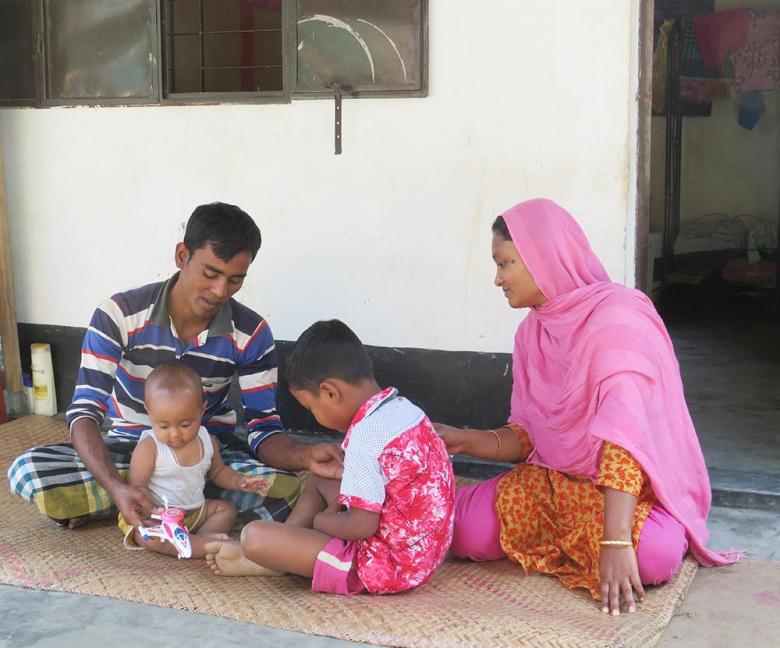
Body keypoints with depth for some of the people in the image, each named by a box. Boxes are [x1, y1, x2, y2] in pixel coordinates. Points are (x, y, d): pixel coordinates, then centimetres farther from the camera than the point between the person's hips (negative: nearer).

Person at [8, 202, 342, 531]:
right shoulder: (120, 314, -18)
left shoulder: (252, 334, -13)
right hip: (129, 447, -1)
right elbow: (84, 412, -22)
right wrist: (117, 487, -41)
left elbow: (263, 431, -13)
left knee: (286, 490, -31)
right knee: (26, 472, -26)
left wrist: (306, 456, -38)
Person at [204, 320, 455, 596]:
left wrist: (321, 521, -5)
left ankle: (252, 561, 16)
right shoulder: (403, 407, 3)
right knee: (317, 481, 28)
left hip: (390, 564, -10)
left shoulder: (365, 439, -25)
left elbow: (362, 525, -24)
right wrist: (338, 508, 6)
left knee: (255, 535, -16)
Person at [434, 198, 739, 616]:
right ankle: (579, 541, 5)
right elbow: (526, 437, 8)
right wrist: (463, 440, -10)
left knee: (654, 554, -37)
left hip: (633, 486, -5)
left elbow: (624, 435, -32)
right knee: (466, 528, -18)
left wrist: (615, 542, -40)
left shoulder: (616, 318, -21)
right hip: (554, 480, 6)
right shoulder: (533, 331, 4)